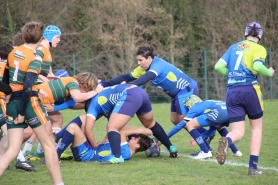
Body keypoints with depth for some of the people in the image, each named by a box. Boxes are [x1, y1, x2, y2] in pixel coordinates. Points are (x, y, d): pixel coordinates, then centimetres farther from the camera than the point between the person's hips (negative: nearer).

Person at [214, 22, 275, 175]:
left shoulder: (234, 47, 15)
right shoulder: (259, 49, 1)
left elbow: (219, 66, 9)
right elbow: (258, 66, -18)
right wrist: (269, 73, 1)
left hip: (232, 92, 3)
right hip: (249, 89, -3)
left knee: (238, 132, 4)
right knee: (256, 127, 15)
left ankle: (226, 141, -33)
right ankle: (253, 166, 8)